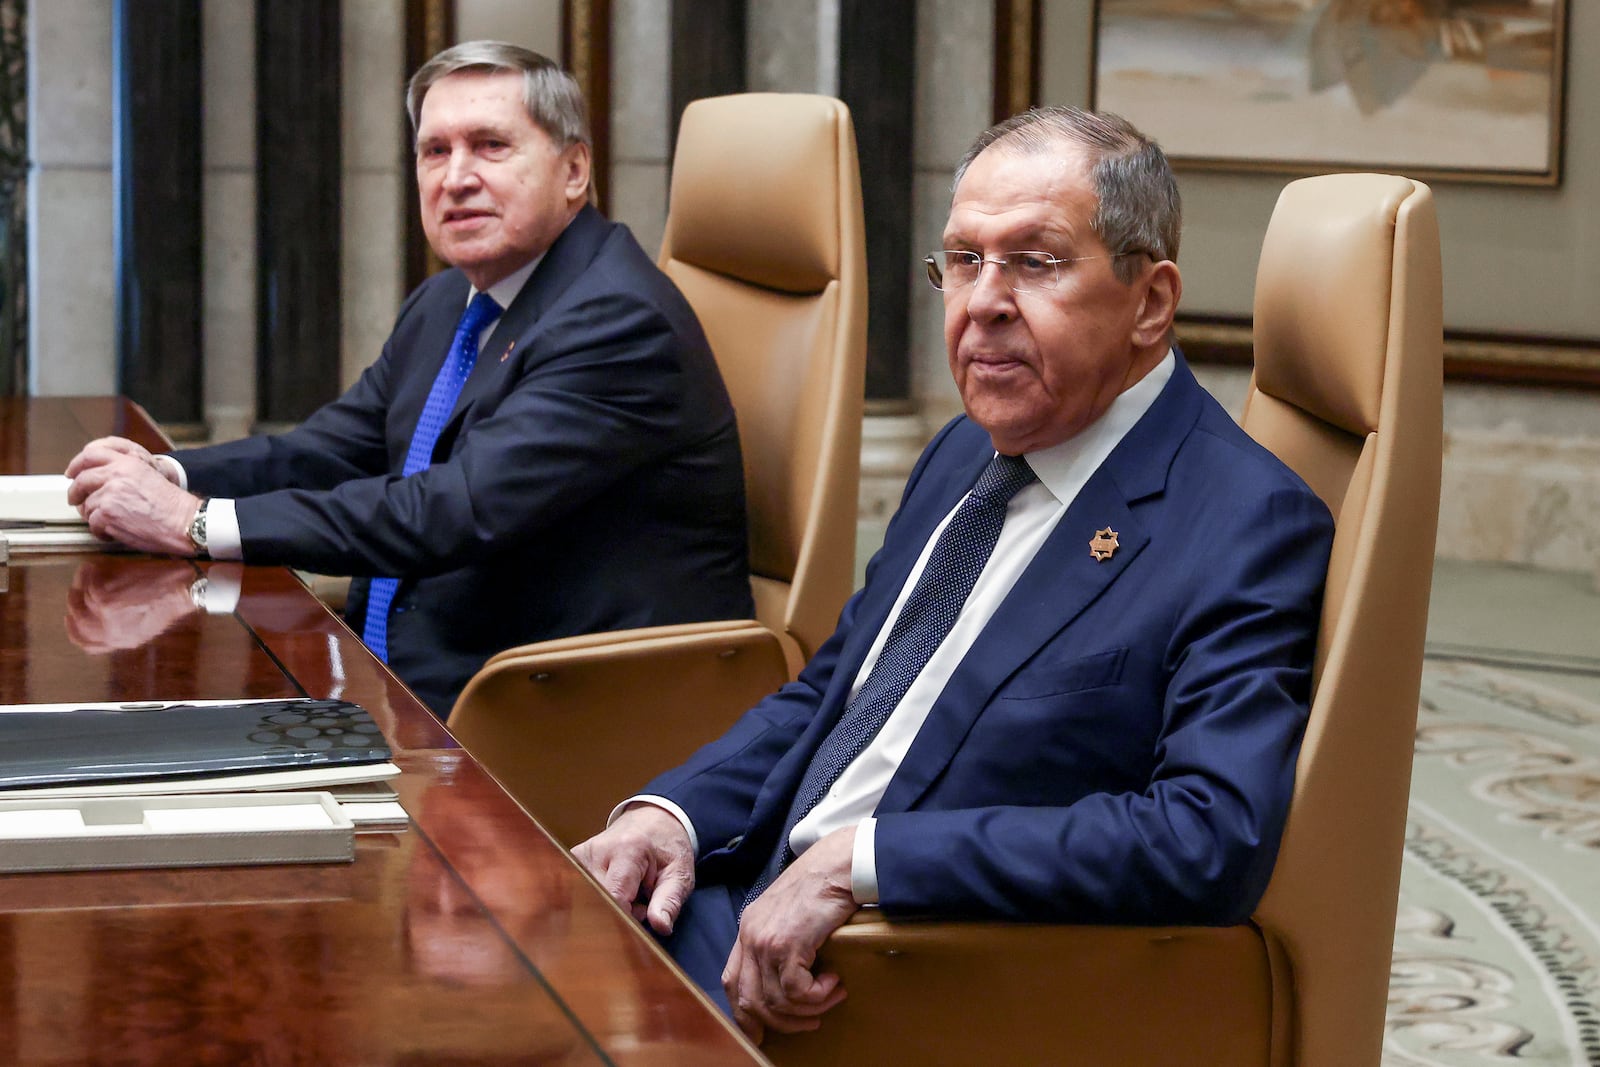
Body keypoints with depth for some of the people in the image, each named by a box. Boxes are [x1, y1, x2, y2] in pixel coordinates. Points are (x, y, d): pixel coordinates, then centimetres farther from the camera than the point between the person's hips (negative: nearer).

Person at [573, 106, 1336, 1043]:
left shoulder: (1250, 528, -14)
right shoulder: (966, 455, 15)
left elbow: (1212, 843, -27)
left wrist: (860, 860, -28)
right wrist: (669, 814, 1)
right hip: (765, 913, 8)